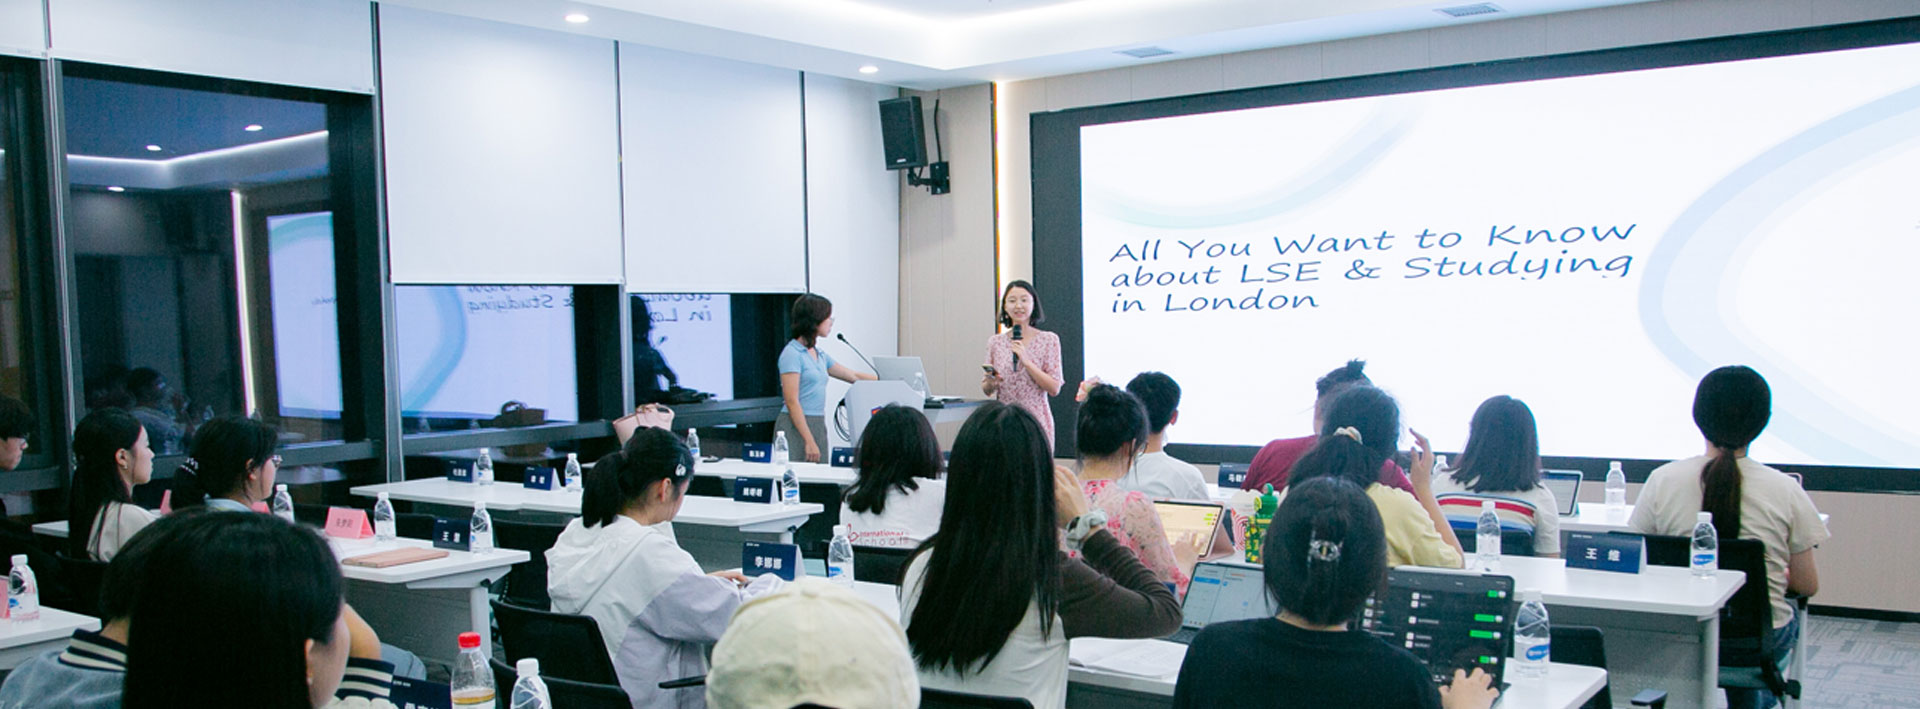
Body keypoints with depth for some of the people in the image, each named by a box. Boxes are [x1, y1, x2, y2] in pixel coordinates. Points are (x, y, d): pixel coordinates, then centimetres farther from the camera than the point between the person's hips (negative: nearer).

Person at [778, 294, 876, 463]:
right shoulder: (792, 354, -9)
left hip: (818, 427, 8)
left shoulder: (819, 354, 16)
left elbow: (855, 376, 25)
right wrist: (809, 441, -18)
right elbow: (792, 402, -14)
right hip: (797, 426, -8)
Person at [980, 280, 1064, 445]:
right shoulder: (995, 342, 8)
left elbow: (1054, 389, -6)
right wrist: (991, 383, -9)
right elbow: (986, 390, 13)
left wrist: (1026, 362, -14)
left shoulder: (1049, 340, 0)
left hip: (1035, 419, -2)